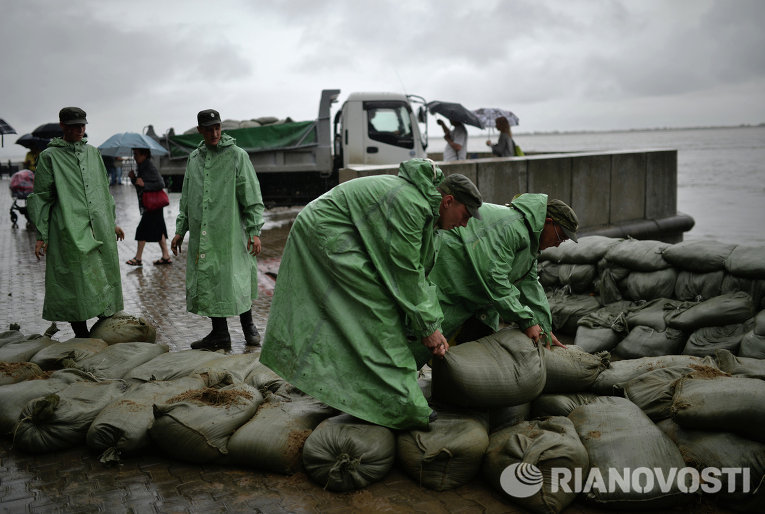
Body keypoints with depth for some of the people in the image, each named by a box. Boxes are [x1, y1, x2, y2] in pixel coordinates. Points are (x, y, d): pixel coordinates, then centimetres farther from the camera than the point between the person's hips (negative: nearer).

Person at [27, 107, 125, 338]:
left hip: (100, 229, 5)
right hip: (69, 232, -5)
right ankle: (81, 334, 7)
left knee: (105, 276, 6)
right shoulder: (50, 156, 2)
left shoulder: (93, 152, 16)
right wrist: (41, 235, -3)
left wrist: (112, 222, 21)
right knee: (76, 282, -3)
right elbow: (40, 197, 2)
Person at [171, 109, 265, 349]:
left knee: (236, 280, 0)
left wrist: (254, 230, -10)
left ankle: (248, 325, 21)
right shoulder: (194, 159, 13)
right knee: (207, 281, 5)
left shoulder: (237, 155, -2)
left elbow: (252, 196, -4)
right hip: (202, 234, 5)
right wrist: (180, 231, 15)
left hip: (230, 232, -5)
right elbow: (186, 199, 20)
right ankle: (220, 333, 16)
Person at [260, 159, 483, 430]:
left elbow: (420, 272, 11)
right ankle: (398, 406, -9)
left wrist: (432, 326, 6)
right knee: (374, 308, -12)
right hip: (326, 233, -11)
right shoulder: (410, 203, -24)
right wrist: (428, 327, -13)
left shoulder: (424, 208, 9)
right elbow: (405, 273, -22)